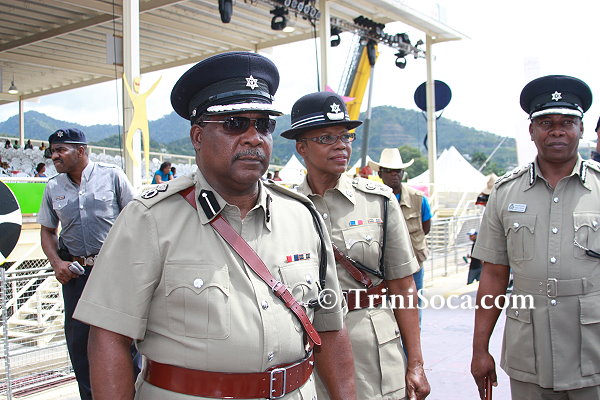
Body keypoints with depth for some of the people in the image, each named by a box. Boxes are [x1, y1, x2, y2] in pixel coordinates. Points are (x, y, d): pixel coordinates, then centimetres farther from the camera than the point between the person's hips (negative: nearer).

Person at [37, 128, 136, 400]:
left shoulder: (111, 175, -3)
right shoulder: (53, 188, 7)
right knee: (78, 339, 9)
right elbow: (47, 230, 15)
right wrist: (56, 263, -2)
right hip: (75, 272, 4)